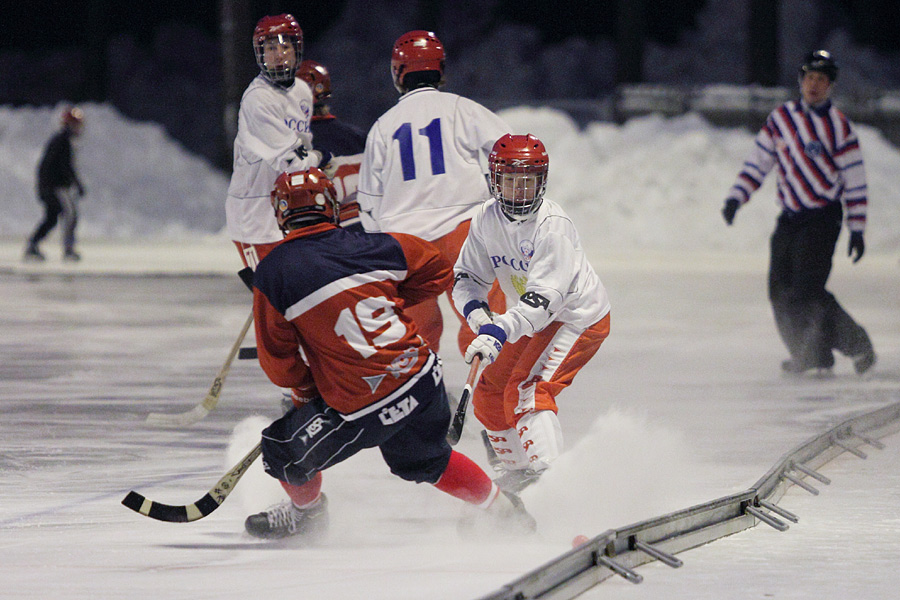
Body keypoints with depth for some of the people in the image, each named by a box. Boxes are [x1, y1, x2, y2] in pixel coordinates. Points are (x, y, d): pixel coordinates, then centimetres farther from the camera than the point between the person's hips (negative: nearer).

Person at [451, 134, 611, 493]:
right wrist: (476, 312, -19)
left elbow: (544, 297, -35)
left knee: (527, 389, -25)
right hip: (531, 322, 8)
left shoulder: (553, 226, -28)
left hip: (579, 318, -8)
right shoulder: (487, 219, -6)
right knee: (489, 394, 8)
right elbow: (467, 276, 2)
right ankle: (518, 470, 25)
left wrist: (500, 332, -45)